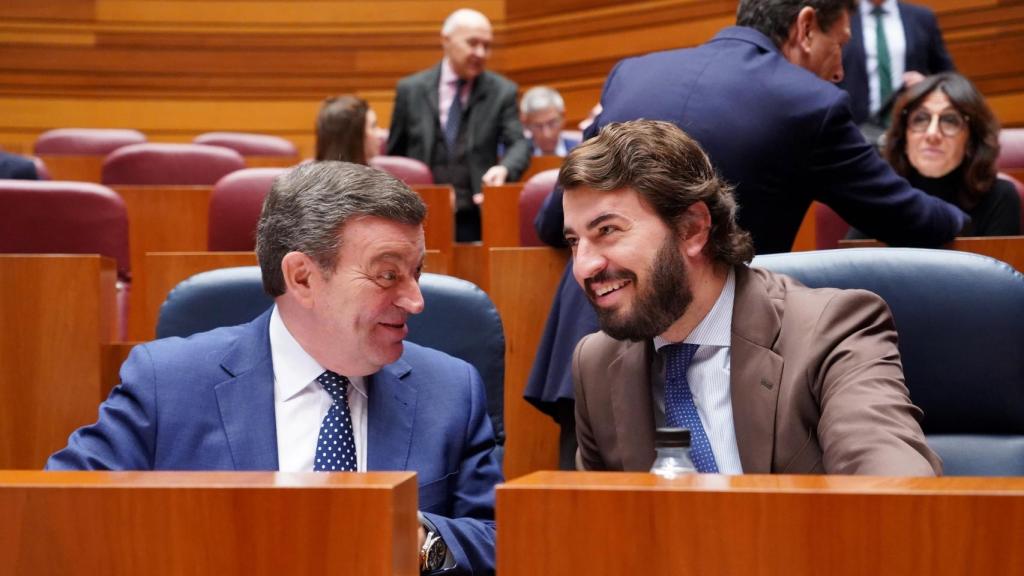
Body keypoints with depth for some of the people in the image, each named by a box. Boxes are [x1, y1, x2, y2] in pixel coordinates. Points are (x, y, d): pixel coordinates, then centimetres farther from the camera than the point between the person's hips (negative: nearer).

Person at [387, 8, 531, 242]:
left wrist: (504, 169, -27)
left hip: (477, 220, 0)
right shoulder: (410, 89, 6)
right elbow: (394, 158, 12)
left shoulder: (502, 91, 4)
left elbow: (519, 144, -5)